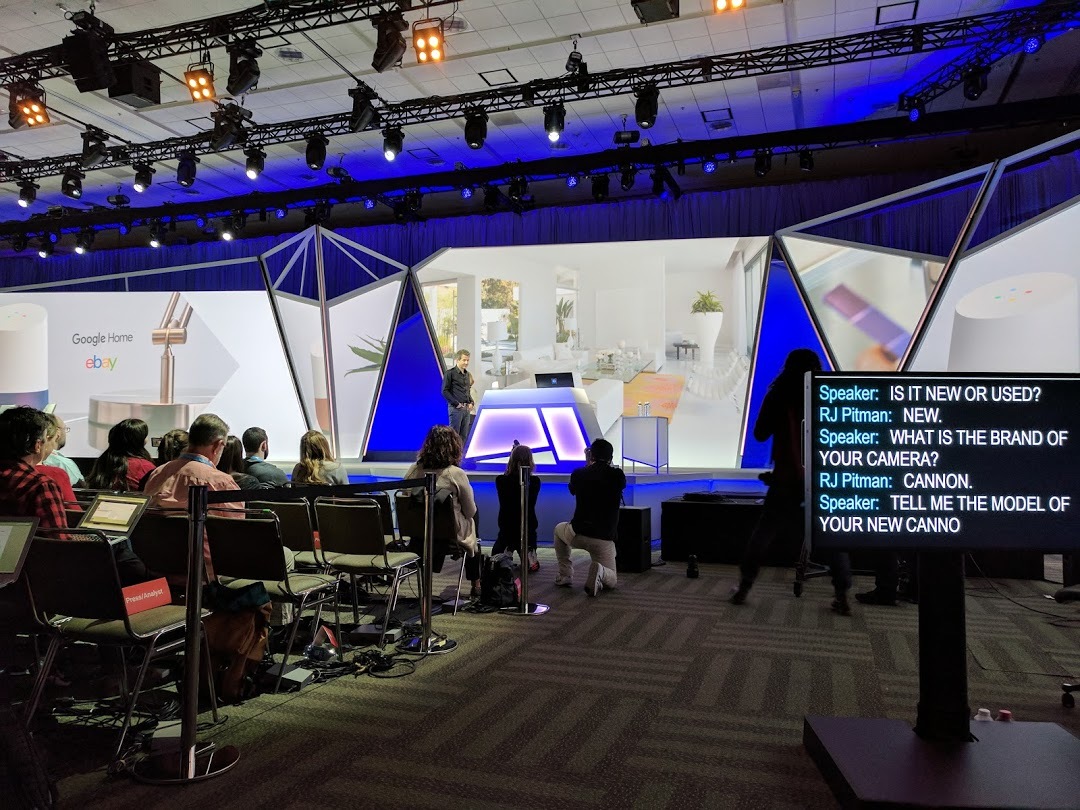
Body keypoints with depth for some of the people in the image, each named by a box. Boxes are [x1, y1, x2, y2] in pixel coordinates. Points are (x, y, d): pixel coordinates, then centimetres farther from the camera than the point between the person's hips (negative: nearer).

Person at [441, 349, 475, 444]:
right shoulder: (450, 373, -5)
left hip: (466, 408, 7)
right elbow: (445, 391, -10)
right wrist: (456, 403, -14)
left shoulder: (467, 374, 16)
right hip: (456, 408, -7)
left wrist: (471, 402, 9)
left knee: (464, 435, 8)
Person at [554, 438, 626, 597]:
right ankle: (600, 572, -18)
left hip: (578, 534, 1)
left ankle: (565, 575, 25)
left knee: (559, 529, 36)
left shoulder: (578, 474, 1)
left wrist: (588, 465, 28)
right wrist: (606, 466, 25)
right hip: (605, 539, 0)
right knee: (612, 581, 19)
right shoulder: (617, 475, -2)